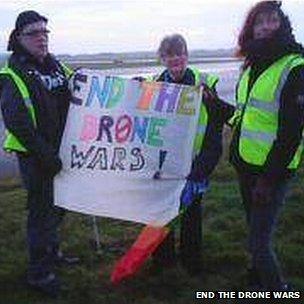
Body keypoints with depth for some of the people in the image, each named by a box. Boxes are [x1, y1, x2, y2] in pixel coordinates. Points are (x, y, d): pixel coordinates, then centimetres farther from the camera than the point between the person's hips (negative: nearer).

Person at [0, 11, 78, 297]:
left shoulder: (56, 66, 10)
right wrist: (45, 154, -22)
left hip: (61, 151, 7)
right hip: (34, 155, -7)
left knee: (58, 205, 19)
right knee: (42, 210, -1)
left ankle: (51, 251, 40)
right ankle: (39, 273, 12)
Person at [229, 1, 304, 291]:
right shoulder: (252, 65, 10)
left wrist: (269, 177, -20)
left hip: (271, 169, -8)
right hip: (246, 163, 8)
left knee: (259, 242, -8)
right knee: (255, 231, 21)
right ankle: (258, 282, 38)